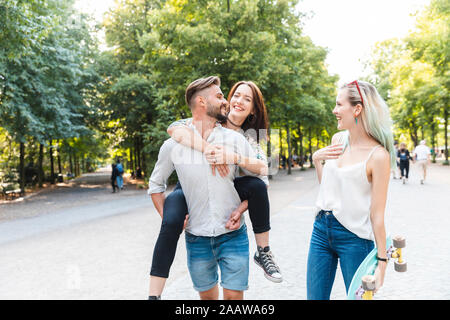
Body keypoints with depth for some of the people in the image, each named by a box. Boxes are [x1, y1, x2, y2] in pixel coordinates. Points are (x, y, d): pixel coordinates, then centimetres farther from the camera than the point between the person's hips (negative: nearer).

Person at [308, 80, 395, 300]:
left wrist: (381, 261, -12)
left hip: (354, 238, -6)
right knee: (315, 297, 12)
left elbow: (377, 214, -13)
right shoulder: (338, 139, 5)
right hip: (321, 230, 6)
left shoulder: (378, 155, -15)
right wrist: (316, 159, 0)